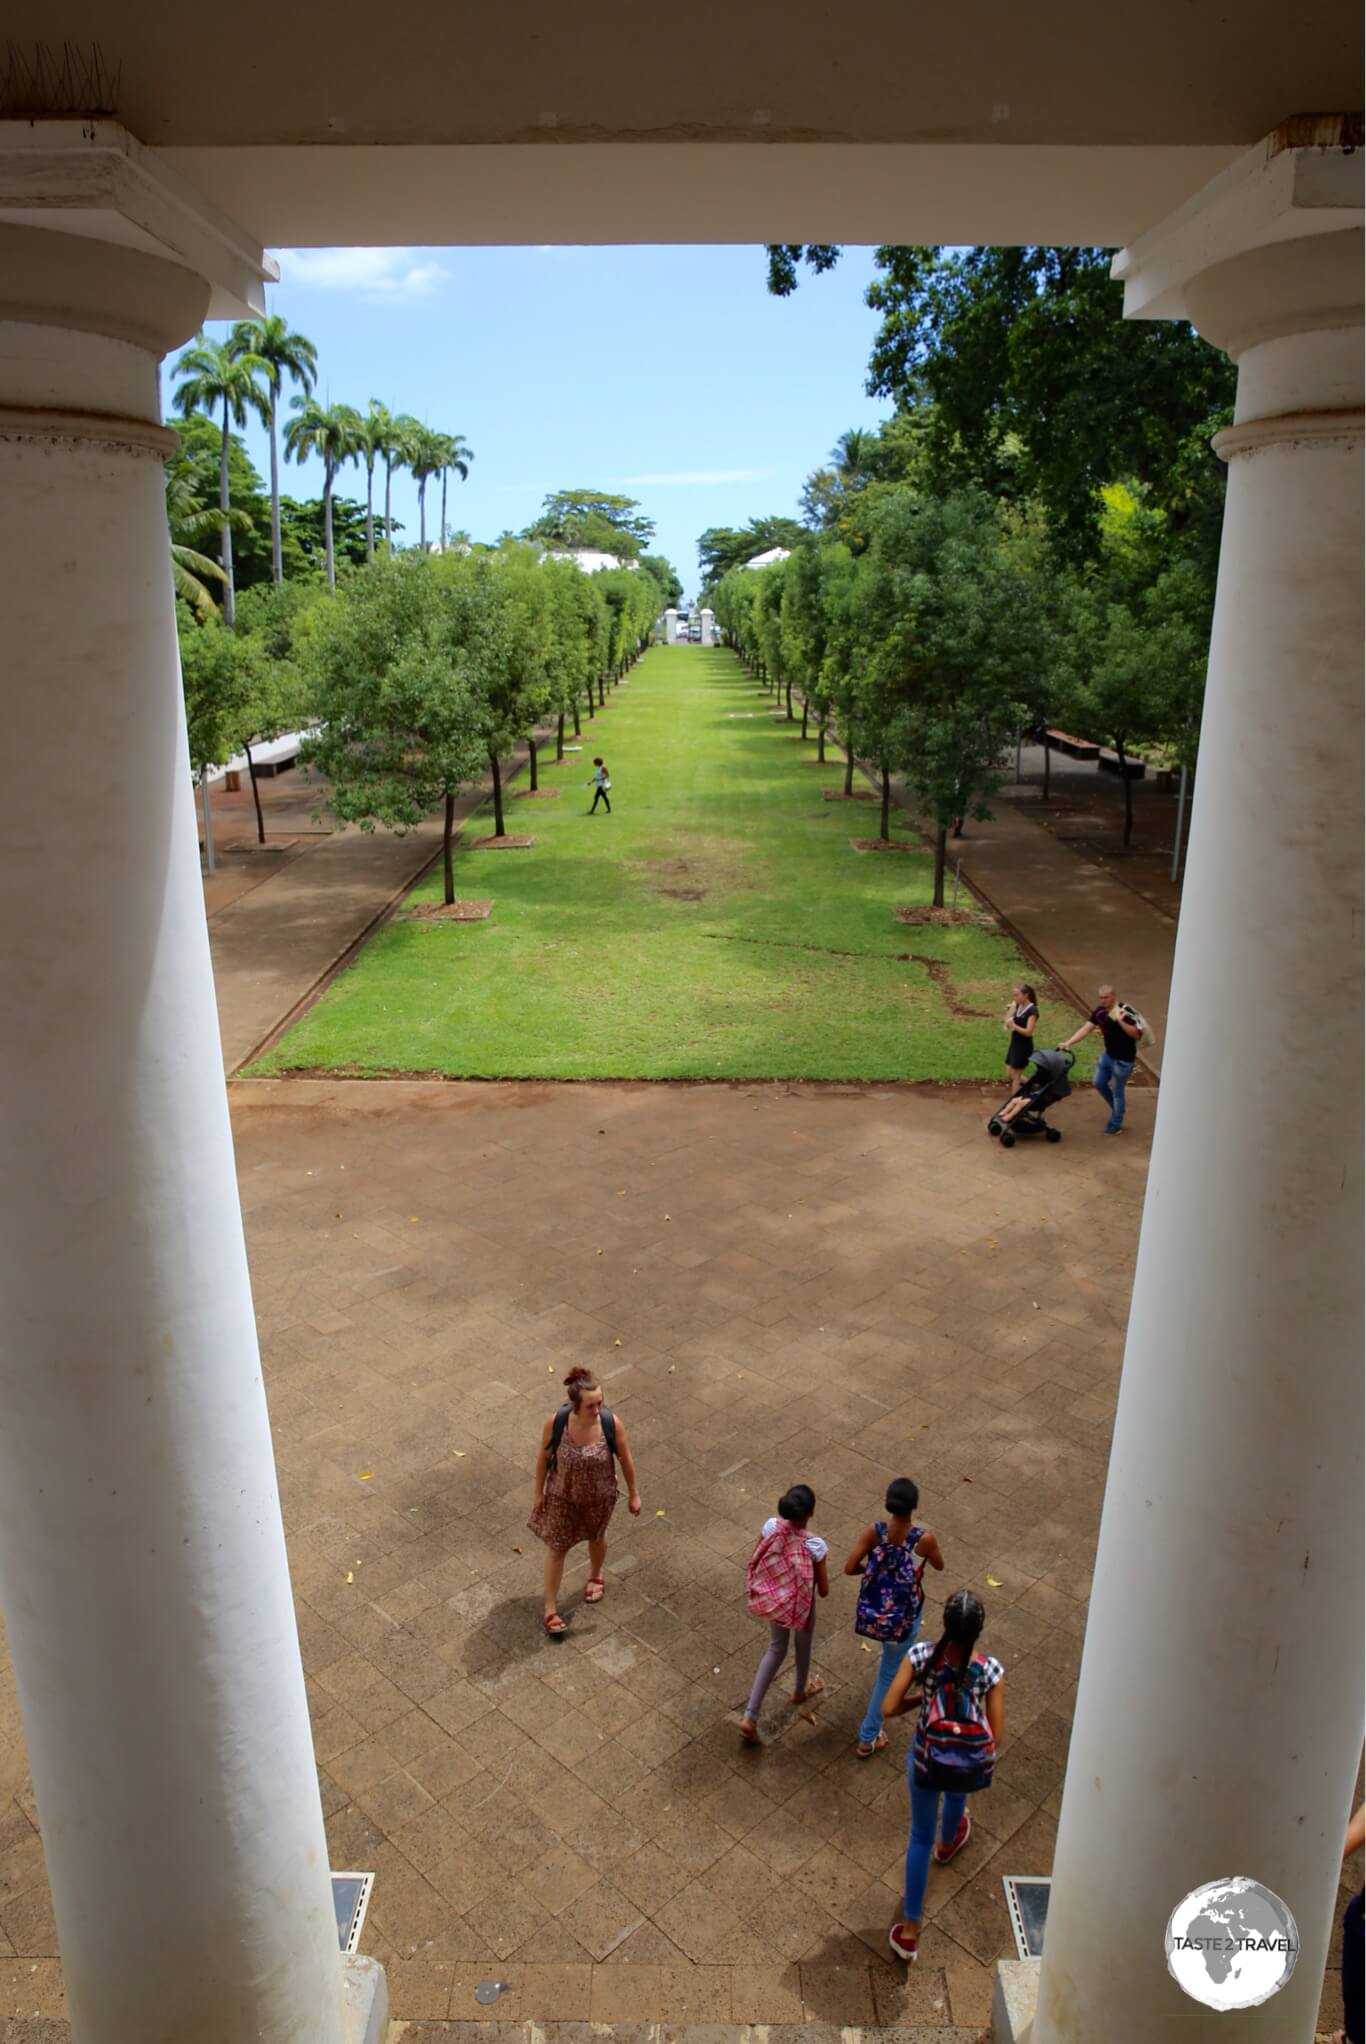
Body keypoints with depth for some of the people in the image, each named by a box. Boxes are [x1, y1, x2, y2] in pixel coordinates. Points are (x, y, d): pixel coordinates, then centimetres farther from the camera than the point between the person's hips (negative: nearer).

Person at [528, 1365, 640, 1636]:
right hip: (562, 1495, -1)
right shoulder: (555, 1423, -30)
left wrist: (634, 1494, -1)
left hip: (600, 1496, 1)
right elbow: (543, 1457, -11)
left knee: (596, 1536, 28)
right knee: (557, 1548, 14)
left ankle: (595, 1577, 59)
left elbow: (625, 1459, -12)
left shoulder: (612, 1423, -29)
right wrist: (538, 1492, 0)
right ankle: (551, 1608, 36)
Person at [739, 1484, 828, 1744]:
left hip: (773, 1600, 4)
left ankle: (750, 1716, 21)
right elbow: (824, 1591, -20)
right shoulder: (815, 1545, -32)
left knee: (776, 1649, 25)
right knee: (803, 1647, 29)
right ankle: (800, 1691, 59)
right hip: (801, 1606, -3)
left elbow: (753, 1564, -8)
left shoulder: (771, 1526, -22)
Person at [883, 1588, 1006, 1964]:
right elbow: (996, 1735, -14)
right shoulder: (991, 1669, -23)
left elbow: (888, 1709, -17)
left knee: (920, 1835, 23)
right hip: (971, 1764, 1)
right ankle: (948, 1843, 71)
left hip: (927, 1760, -1)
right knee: (956, 1793, 39)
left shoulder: (921, 1656, -22)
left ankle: (909, 1931, 30)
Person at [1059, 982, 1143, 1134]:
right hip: (1108, 1054, 7)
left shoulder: (1126, 1011, -23)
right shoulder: (1099, 1012, -5)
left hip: (1123, 1059, -7)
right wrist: (1068, 1043, -21)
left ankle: (1116, 1123, 20)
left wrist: (1121, 1021, -37)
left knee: (1117, 1091, 3)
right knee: (1098, 1083, 16)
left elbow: (1137, 1034, -27)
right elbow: (1085, 1029, -9)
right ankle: (1117, 1110, 38)